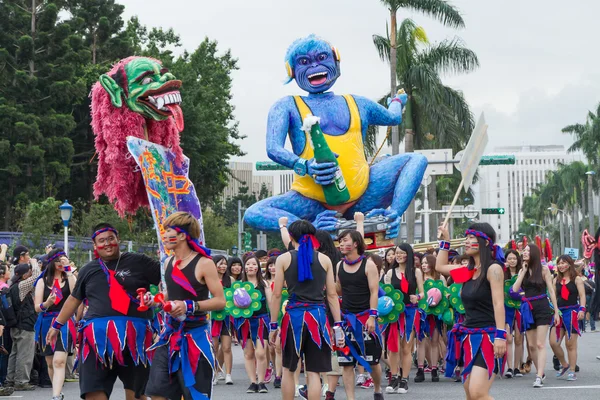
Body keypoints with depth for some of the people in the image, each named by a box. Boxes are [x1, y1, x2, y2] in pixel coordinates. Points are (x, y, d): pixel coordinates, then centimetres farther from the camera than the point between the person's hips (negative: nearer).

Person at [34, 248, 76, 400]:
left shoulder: (69, 278, 6)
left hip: (65, 323, -3)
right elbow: (37, 307, 1)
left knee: (59, 361, -17)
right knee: (51, 363, 13)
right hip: (46, 324, 3)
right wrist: (46, 304, -23)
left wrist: (68, 270, -15)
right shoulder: (42, 281, 6)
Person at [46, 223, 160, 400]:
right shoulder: (89, 270, 14)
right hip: (97, 337, 2)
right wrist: (57, 325, 31)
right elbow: (74, 299, 26)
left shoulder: (138, 262, 4)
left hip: (134, 335, -2)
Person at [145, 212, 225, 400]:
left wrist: (189, 306, -25)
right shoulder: (168, 263, 7)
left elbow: (220, 301, -15)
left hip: (194, 336, -7)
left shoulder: (203, 263, -13)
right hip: (170, 334, 7)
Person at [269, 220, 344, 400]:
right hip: (318, 317, 1)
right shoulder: (324, 259, 6)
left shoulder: (284, 259, 1)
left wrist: (273, 325, 5)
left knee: (288, 369, 15)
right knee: (313, 372, 1)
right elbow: (332, 295, 5)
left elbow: (276, 294, 0)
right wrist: (338, 325, 8)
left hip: (294, 316, -1)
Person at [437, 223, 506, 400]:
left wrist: (500, 335, -24)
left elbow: (498, 304, -18)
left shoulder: (493, 268, -11)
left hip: (488, 336, -9)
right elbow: (440, 266, 26)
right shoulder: (469, 270, 11)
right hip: (470, 337, 9)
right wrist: (445, 240, 23)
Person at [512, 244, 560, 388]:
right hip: (528, 310, 5)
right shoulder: (522, 271, 10)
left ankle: (539, 377, -18)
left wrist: (556, 311, -4)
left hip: (542, 309, -5)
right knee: (531, 345, 7)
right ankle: (540, 372, 22)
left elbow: (551, 291, -1)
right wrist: (524, 271, -4)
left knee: (540, 344, -11)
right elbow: (515, 289, -2)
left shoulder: (543, 270, -1)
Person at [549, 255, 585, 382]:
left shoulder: (576, 279, 1)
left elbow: (582, 295, -6)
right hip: (558, 312, 4)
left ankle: (572, 371, 4)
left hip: (572, 312, -4)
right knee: (553, 343, -4)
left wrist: (582, 309, -20)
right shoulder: (556, 280, 13)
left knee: (571, 344, -4)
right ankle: (564, 365, 19)